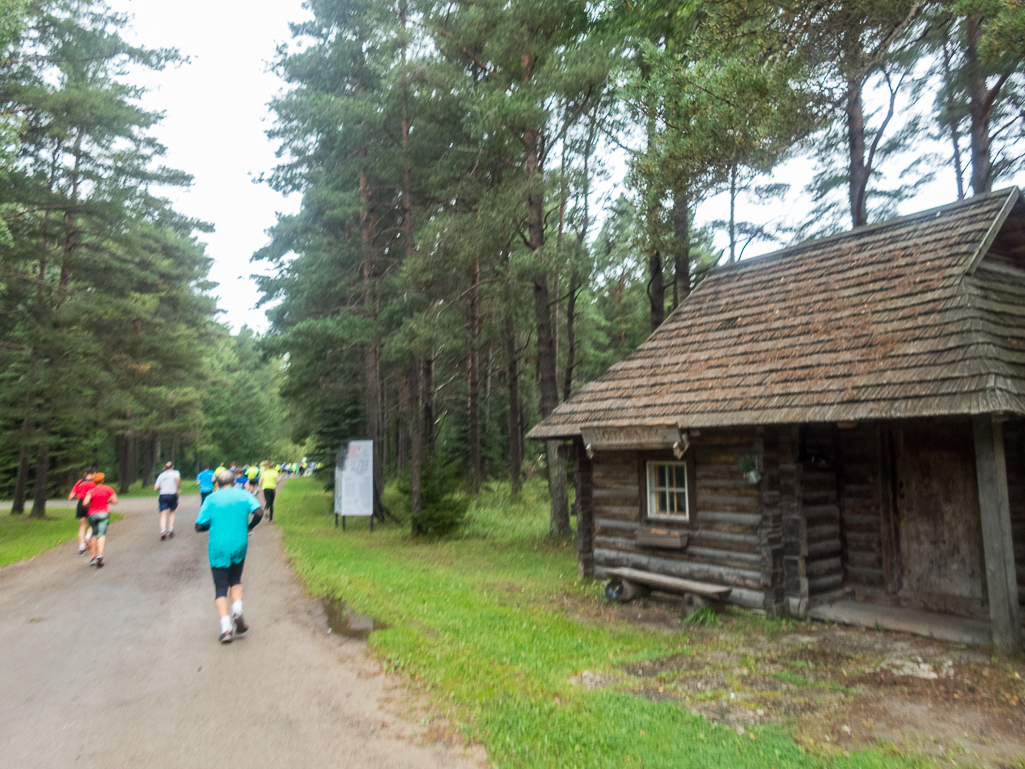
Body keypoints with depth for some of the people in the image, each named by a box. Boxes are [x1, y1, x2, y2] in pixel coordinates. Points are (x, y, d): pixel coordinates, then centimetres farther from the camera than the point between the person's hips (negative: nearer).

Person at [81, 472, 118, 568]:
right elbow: (115, 501, 0)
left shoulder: (91, 491, -3)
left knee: (94, 534, 16)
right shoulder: (108, 489, 1)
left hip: (92, 514, 1)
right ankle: (100, 554, -31)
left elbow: (85, 503, -17)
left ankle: (94, 556, 14)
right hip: (104, 513, -1)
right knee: (102, 534, -9)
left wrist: (88, 506, 4)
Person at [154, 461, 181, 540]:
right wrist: (179, 488, -7)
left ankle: (163, 531, -25)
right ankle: (170, 529, 6)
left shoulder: (161, 475, 14)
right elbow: (177, 479, -18)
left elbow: (156, 488, 8)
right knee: (172, 513, 19)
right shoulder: (175, 472, 6)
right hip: (173, 495, -1)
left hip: (163, 496, 1)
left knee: (163, 515, -5)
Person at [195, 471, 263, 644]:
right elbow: (259, 512, -10)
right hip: (239, 546, 1)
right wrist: (249, 527, 8)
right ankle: (237, 611, -1)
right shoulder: (243, 494, 4)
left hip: (218, 548, -1)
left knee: (220, 588, 4)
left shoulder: (211, 498, 3)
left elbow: (199, 527, 0)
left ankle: (226, 628, -7)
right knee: (235, 580, 22)